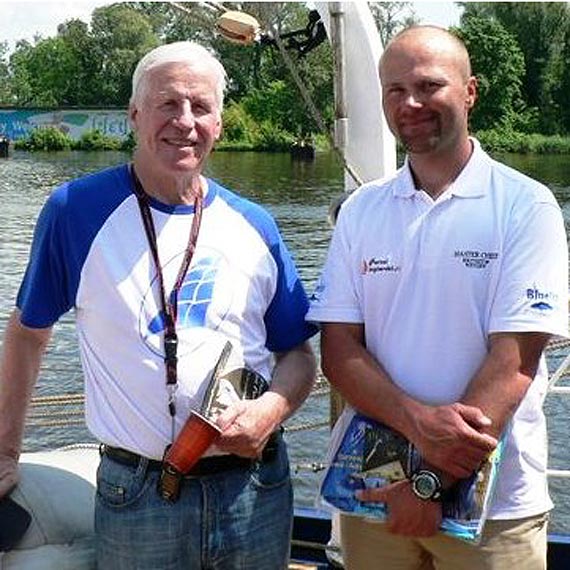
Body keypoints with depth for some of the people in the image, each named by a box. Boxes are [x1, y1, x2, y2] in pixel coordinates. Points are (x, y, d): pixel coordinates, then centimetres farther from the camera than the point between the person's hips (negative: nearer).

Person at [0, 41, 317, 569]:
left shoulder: (254, 226, 3)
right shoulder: (77, 210, -4)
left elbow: (298, 353, 8)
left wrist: (272, 408, -13)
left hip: (256, 485, 3)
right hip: (135, 495, -2)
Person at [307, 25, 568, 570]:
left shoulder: (526, 206, -7)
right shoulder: (360, 210, 3)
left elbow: (515, 359, -13)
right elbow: (338, 348, -2)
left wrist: (433, 480, -17)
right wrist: (417, 420, -18)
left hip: (493, 500, -2)